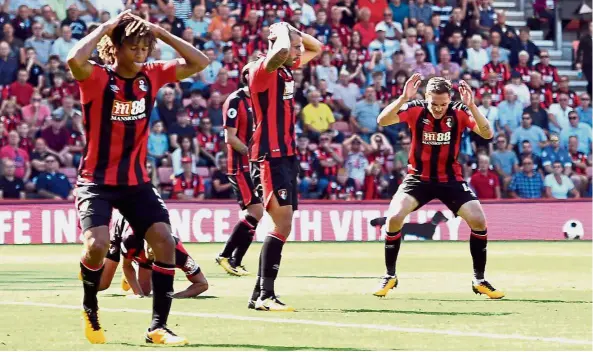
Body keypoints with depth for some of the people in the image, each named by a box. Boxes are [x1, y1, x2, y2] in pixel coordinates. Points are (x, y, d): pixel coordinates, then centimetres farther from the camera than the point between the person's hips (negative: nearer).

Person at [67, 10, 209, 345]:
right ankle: (90, 310, 8)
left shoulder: (152, 76, 1)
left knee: (165, 241, -10)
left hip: (137, 181, 5)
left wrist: (160, 32, -5)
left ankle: (158, 327, -2)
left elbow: (199, 62, 2)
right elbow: (74, 59, -36)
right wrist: (106, 27, -23)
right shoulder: (97, 78, -13)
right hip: (97, 180, -5)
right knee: (98, 245, -22)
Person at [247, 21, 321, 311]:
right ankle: (265, 294, -17)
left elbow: (317, 48, 28)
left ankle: (259, 293, 14)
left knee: (283, 226, 9)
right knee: (283, 224, -17)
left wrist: (295, 33, 11)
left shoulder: (287, 69, 13)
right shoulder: (262, 70, -12)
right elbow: (281, 51, -35)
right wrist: (283, 31, -14)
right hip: (271, 156, -9)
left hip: (287, 155, 9)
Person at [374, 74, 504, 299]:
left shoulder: (458, 112, -14)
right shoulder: (415, 110, -15)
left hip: (451, 179, 1)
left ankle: (479, 280, 4)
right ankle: (389, 276, 0)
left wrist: (471, 106, -40)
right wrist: (403, 98, -42)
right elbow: (382, 121, -28)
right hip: (419, 177, -1)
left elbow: (487, 134, -26)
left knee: (478, 220, -15)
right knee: (394, 217, -21)